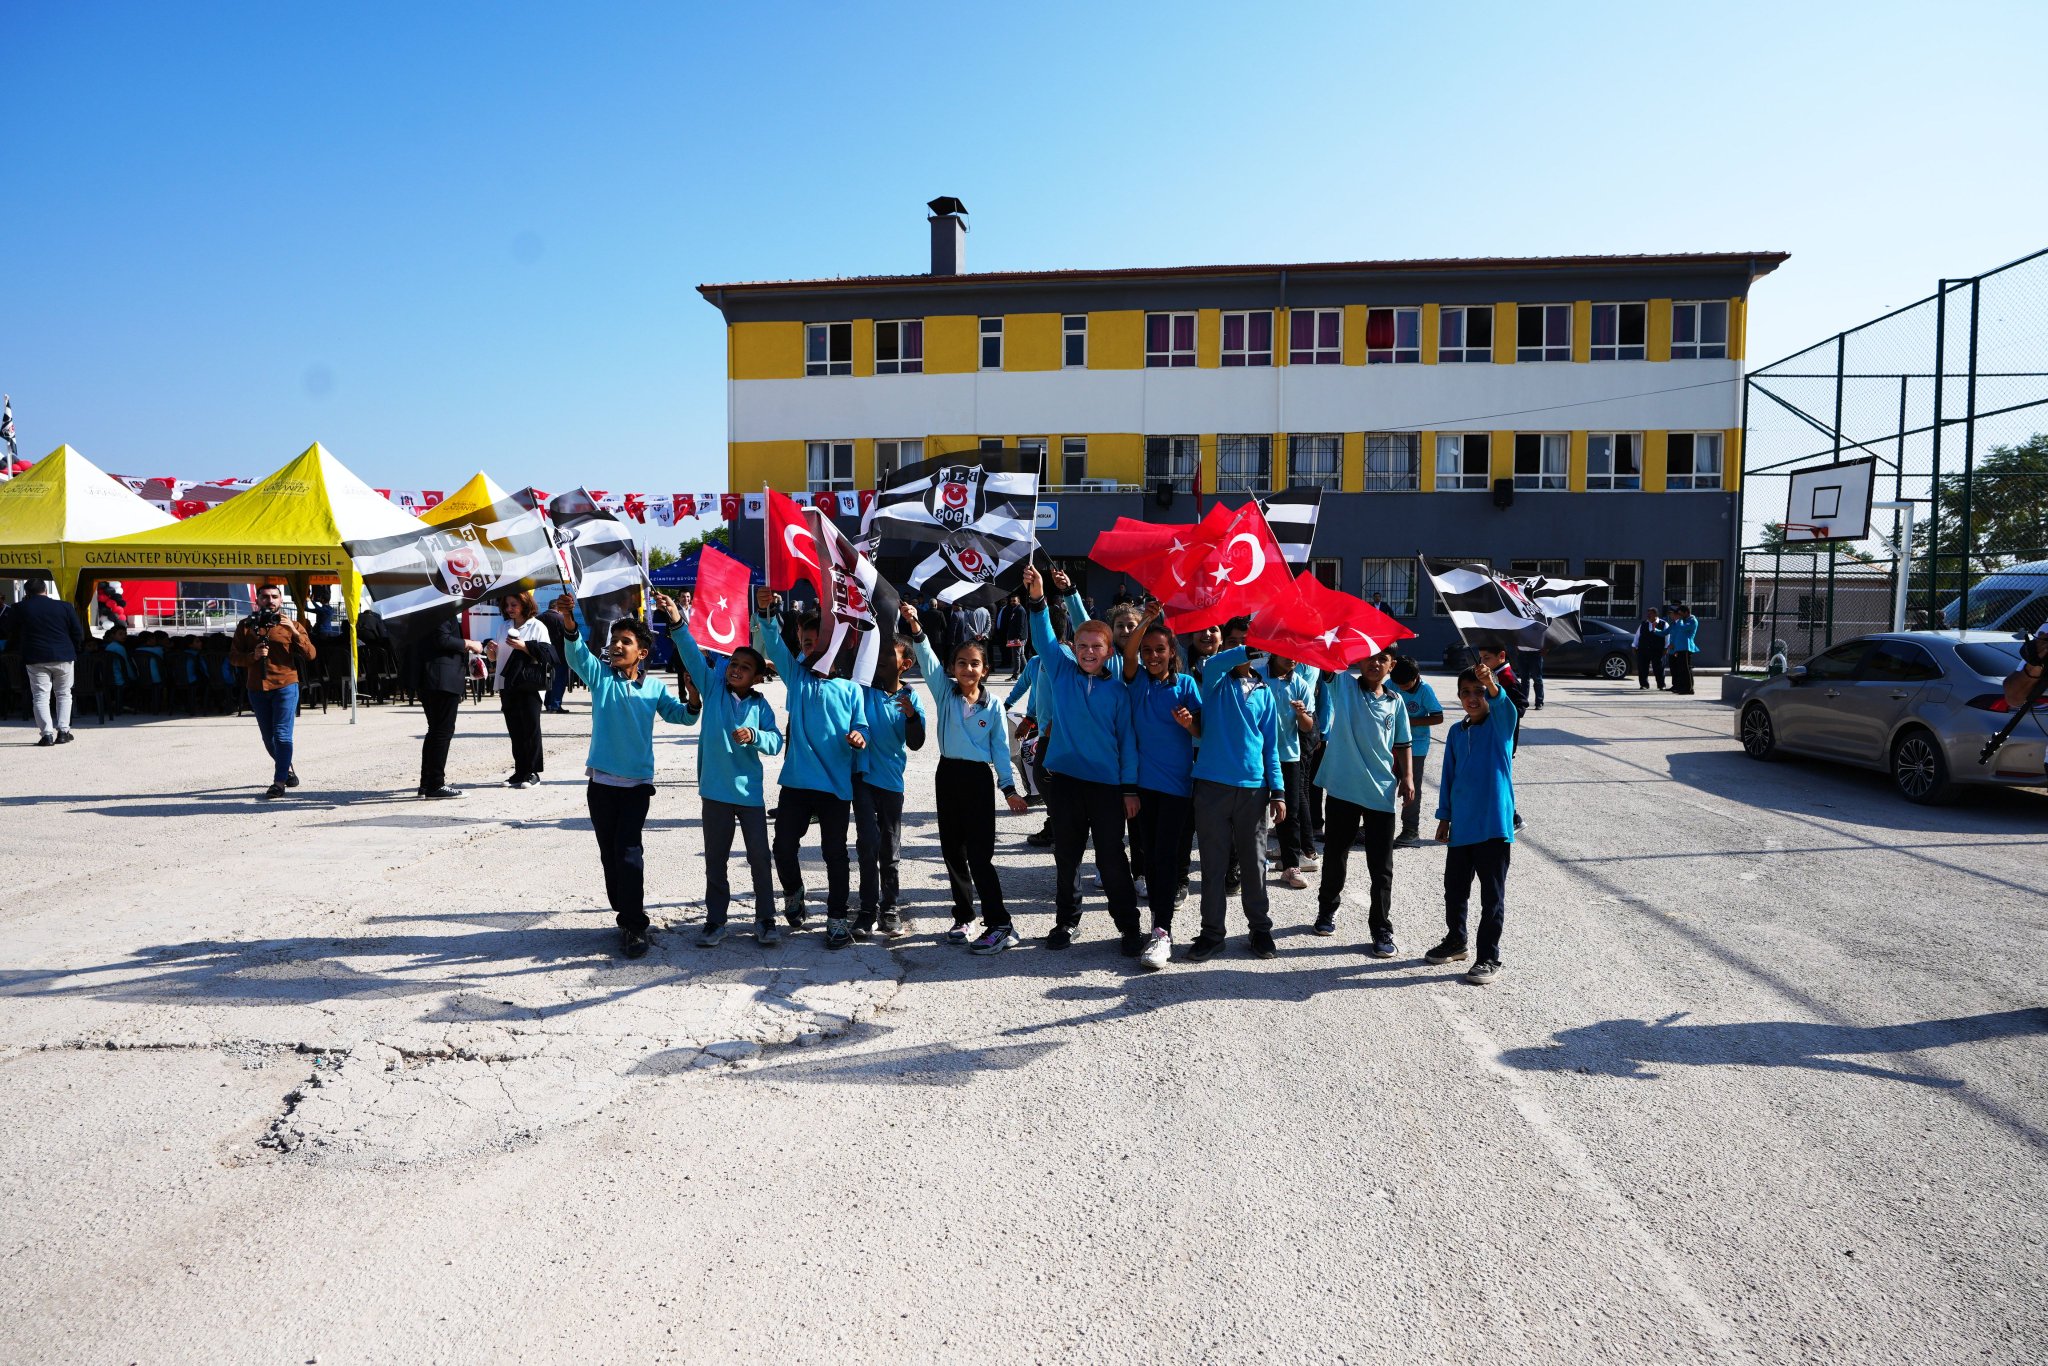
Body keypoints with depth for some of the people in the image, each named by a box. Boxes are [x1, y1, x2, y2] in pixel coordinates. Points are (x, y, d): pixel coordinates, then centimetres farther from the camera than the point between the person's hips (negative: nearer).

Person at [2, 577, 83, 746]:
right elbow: (79, 634, 2)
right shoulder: (63, 607, 1)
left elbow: (7, 631, 10)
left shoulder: (19, 608, 1)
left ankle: (47, 733, -7)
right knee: (63, 694, 12)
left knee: (40, 696, 2)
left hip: (36, 659, -1)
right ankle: (63, 731, 6)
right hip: (63, 656, 1)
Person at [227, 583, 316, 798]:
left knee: (282, 735, -12)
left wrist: (295, 631, -17)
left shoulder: (292, 625, 4)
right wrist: (253, 656, -13)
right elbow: (233, 657, 7)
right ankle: (287, 769, 36)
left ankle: (279, 782, -12)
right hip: (257, 689, 4)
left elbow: (310, 655, -5)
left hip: (285, 686, -4)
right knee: (268, 737, 15)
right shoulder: (246, 626, 8)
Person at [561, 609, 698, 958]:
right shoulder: (600, 675, 2)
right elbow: (576, 654, -16)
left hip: (637, 783, -2)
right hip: (601, 781, 2)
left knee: (628, 851, -10)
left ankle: (634, 926, -5)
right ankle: (626, 917, 23)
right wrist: (570, 624, -37)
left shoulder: (655, 687, 3)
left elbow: (683, 716, 5)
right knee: (609, 853, 9)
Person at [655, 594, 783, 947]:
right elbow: (694, 655, -13)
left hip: (750, 789, 0)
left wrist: (754, 736, -26)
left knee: (760, 858, 5)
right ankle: (715, 920, 22)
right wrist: (678, 623, -26)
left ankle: (765, 920, 18)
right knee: (715, 860, 10)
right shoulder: (713, 687, 0)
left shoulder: (761, 705, 0)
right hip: (716, 789, 1)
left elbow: (776, 742, -6)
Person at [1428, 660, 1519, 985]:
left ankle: (1489, 958, 12)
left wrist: (1491, 683, -50)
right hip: (1461, 825, 5)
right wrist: (1444, 817, 11)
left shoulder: (1500, 724, -5)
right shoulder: (1456, 732, 8)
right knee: (1454, 888, 17)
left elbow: (1503, 705, -30)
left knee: (1492, 896, 2)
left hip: (1493, 825, -5)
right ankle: (1455, 942, 36)